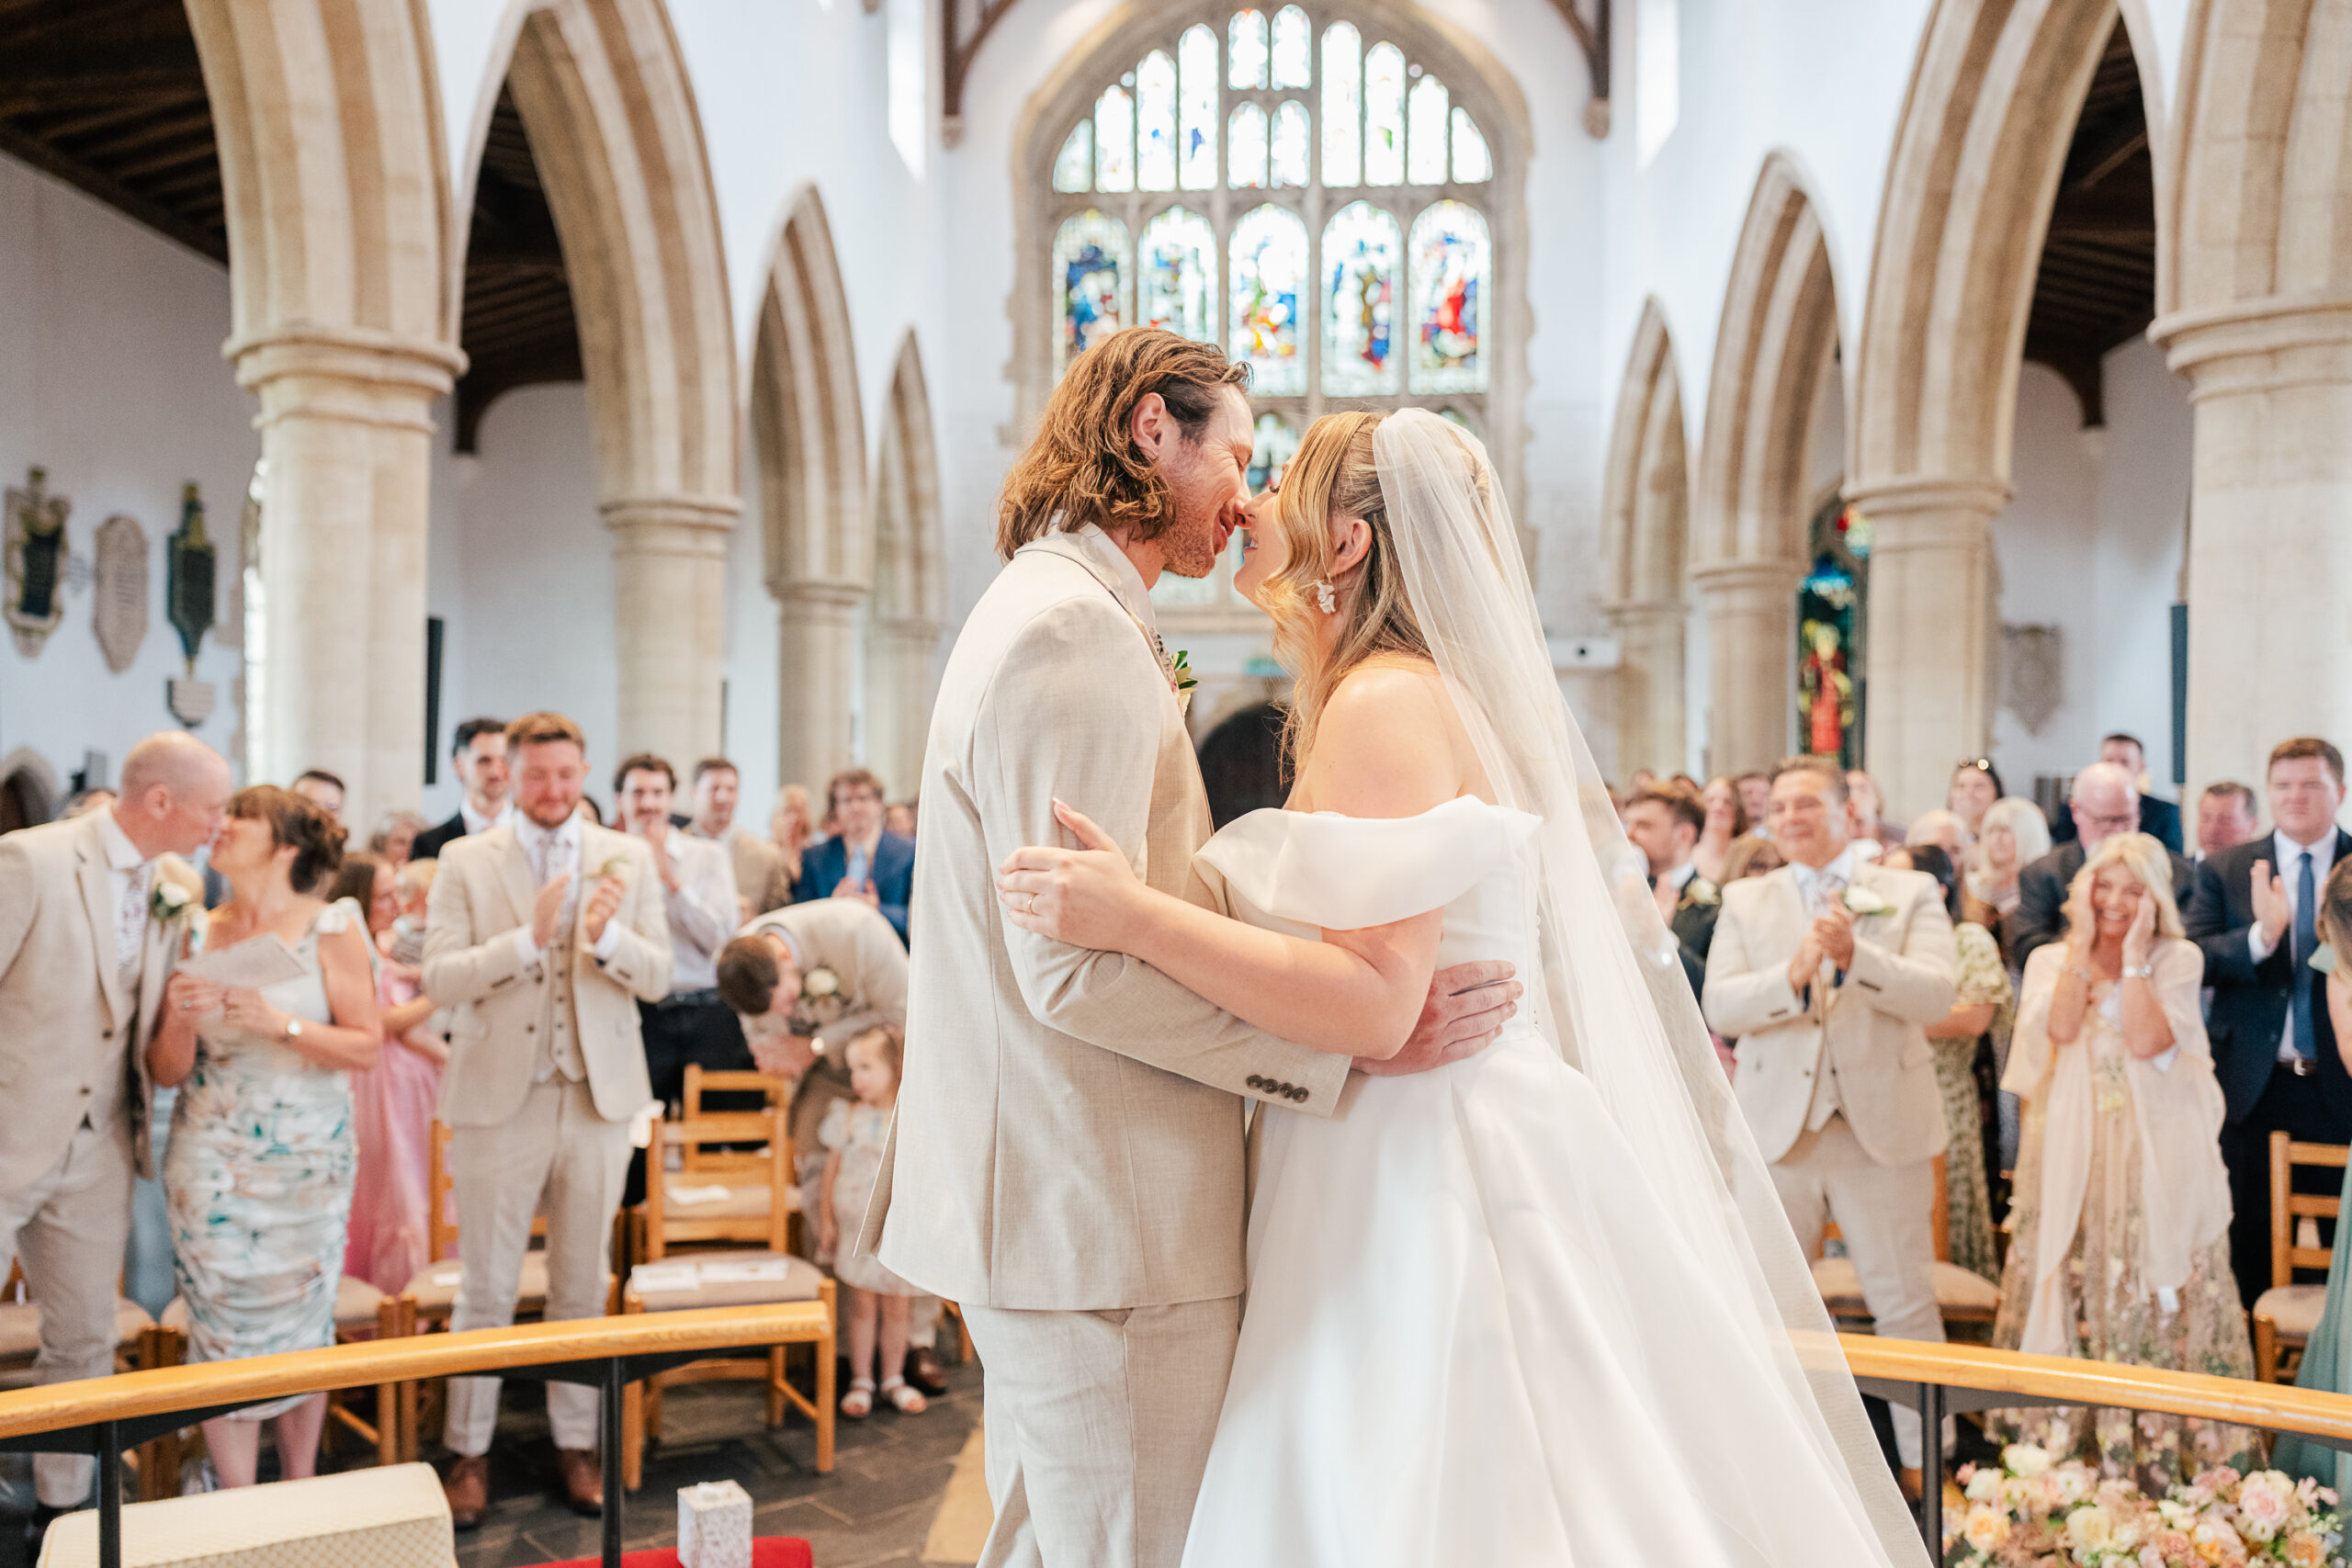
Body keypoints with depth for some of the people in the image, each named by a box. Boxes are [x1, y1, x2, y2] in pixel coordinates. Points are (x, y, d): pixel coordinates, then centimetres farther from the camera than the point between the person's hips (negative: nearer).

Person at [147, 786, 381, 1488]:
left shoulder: (331, 929, -2)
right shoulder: (197, 935, 5)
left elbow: (366, 1046, -8)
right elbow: (166, 1071, 5)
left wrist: (279, 1024, -20)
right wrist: (181, 1019, -15)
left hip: (307, 1163, -2)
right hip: (213, 1162, 2)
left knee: (303, 1324, 4)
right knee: (223, 1328, 1)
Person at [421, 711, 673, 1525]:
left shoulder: (627, 858, 4)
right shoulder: (466, 860, 0)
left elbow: (658, 978, -1)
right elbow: (439, 978, -8)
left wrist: (607, 938, -21)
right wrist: (528, 939, -21)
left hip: (598, 1098, 2)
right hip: (497, 1097, -1)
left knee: (583, 1286, 12)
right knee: (485, 1288, 7)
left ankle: (577, 1444, 24)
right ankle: (469, 1451, 20)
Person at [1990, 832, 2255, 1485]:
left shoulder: (2178, 959, 3)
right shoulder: (2049, 959, 9)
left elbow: (2146, 1040, -13)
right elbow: (2061, 1027, -12)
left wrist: (2134, 952, -9)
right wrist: (2083, 941, -8)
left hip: (2156, 1161, -1)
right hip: (2073, 1163, 2)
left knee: (2155, 1306, 0)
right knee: (2074, 1300, 3)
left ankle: (2157, 1465, 9)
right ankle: (2068, 1450, 12)